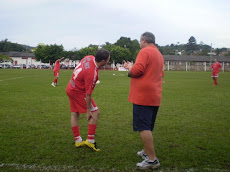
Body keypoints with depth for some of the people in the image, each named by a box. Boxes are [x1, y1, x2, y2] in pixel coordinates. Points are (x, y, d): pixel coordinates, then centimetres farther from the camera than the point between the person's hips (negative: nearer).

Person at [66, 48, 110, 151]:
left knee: (74, 114, 13)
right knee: (95, 112, -4)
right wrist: (88, 111, -17)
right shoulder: (92, 73, -32)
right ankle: (90, 141, -1)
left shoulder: (89, 58, -8)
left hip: (71, 88, 10)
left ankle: (78, 141, 25)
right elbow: (88, 94, -26)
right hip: (79, 92, -10)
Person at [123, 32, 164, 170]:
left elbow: (137, 71, -20)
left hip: (143, 96, -9)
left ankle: (152, 159, -6)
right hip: (155, 97, 9)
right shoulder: (159, 54, 20)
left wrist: (129, 70, 2)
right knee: (148, 127, 19)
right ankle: (146, 152, 30)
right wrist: (131, 67, 21)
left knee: (143, 127, -7)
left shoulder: (145, 51, -9)